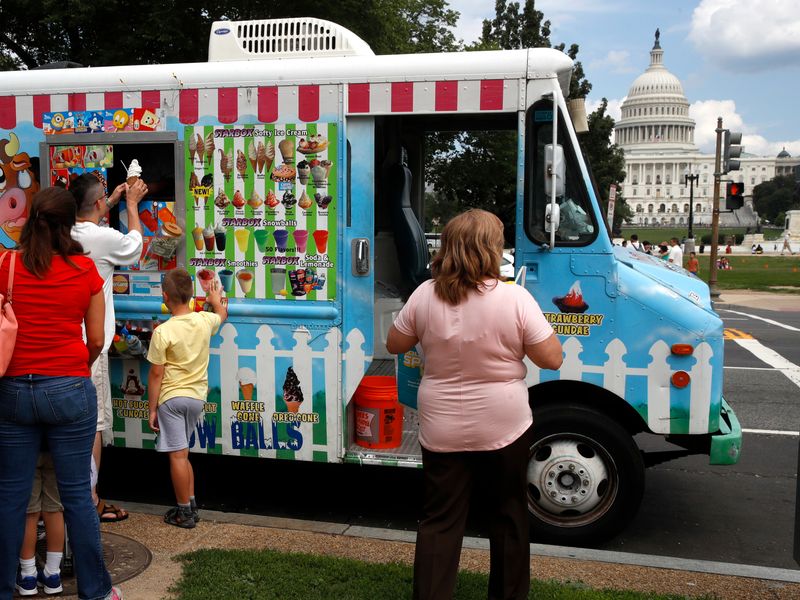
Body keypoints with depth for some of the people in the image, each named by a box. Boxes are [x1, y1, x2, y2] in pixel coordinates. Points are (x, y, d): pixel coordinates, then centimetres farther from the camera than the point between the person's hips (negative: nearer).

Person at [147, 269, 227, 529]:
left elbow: (156, 374, -13)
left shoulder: (162, 332, -17)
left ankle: (184, 513, 9)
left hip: (171, 397, -6)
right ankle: (191, 505, 22)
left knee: (177, 455, 1)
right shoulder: (205, 320, -2)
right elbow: (222, 314, 24)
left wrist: (152, 409, -5)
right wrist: (215, 300, 45)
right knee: (182, 453, 19)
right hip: (197, 396, 6)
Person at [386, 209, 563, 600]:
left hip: (442, 431, 2)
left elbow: (394, 345, 4)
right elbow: (552, 359, -12)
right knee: (508, 518, 19)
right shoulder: (514, 298, -17)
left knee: (439, 522, 12)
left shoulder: (424, 295, -9)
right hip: (504, 428, -1)